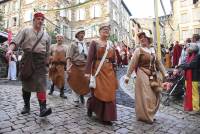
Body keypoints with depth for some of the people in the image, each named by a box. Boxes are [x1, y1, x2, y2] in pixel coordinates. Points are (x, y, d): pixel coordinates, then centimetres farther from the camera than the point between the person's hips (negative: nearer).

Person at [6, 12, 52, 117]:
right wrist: (10, 49, -24)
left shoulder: (46, 36, 14)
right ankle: (26, 105, 23)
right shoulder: (25, 31, 9)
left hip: (40, 61, 1)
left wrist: (46, 64, 14)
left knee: (41, 84, -11)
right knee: (26, 84, 8)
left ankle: (43, 108, -16)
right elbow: (15, 41, -4)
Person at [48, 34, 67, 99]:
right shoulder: (52, 46, 8)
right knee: (53, 78, 9)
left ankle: (62, 93, 3)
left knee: (61, 78, -4)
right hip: (54, 64, 0)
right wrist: (50, 64, -4)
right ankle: (52, 89, 32)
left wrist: (66, 65, 3)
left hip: (61, 65, 0)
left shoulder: (64, 48, 11)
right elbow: (49, 55, 6)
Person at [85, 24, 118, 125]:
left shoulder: (111, 44, 14)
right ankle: (90, 105, 29)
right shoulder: (94, 43, 1)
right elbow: (90, 58, -8)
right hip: (98, 69, -4)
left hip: (109, 70, 5)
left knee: (109, 93, 2)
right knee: (98, 92, -4)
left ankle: (106, 117, 16)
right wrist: (88, 72, -16)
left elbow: (113, 60, 16)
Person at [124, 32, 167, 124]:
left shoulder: (153, 50, 10)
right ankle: (145, 116, 16)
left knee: (155, 96, 12)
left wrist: (165, 74, 16)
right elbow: (132, 64, -9)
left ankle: (150, 114, 31)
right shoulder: (138, 50, -7)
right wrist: (127, 76, -11)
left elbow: (158, 63, 16)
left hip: (153, 76, 7)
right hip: (143, 75, -6)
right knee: (145, 97, -1)